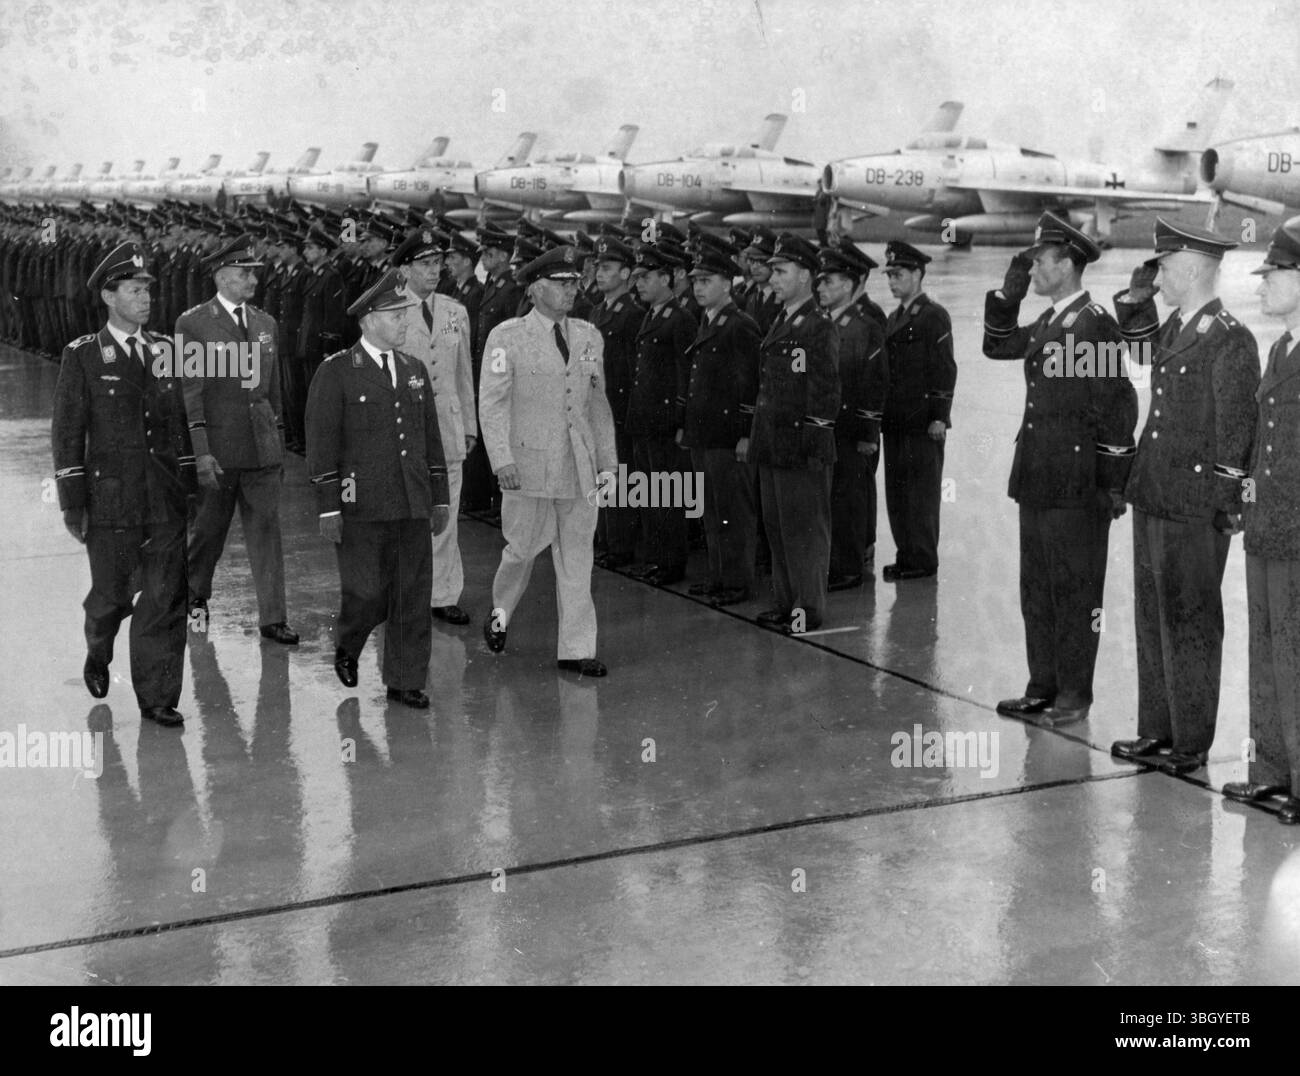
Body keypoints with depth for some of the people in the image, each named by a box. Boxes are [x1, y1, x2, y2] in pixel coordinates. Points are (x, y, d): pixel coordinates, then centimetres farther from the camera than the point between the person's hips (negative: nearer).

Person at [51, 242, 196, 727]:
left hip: (166, 500, 3)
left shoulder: (164, 351, 10)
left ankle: (157, 697, 7)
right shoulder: (83, 356, -2)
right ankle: (98, 656, 42)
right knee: (112, 595, 10)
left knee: (166, 600, -1)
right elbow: (67, 431, -3)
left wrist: (189, 485, 11)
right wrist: (72, 503, -7)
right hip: (110, 499, -3)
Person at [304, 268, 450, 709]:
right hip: (361, 507, -5)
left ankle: (405, 681, 15)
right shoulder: (335, 372, -4)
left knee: (414, 597, 4)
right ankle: (347, 646, 27)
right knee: (368, 595, -4)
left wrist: (440, 498, 15)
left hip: (412, 505, 5)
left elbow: (431, 438, 18)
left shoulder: (414, 370, 14)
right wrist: (328, 507, -11)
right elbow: (321, 442, -6)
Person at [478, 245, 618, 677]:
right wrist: (502, 459, -15)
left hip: (580, 468, 4)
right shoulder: (506, 338, -3)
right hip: (530, 463, -4)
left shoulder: (589, 337, 12)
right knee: (523, 548, 3)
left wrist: (608, 460, 13)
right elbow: (492, 404, -6)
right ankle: (500, 615, 33)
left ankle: (576, 649, 12)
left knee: (577, 560, 5)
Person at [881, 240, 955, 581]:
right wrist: (882, 415, 14)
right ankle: (906, 555, 17)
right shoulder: (893, 318, 17)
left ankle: (922, 560, 4)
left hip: (923, 423, -8)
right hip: (895, 421, 8)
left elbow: (945, 369, -11)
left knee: (921, 493, -2)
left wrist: (939, 418, -16)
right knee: (896, 492, 9)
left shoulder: (934, 316, -7)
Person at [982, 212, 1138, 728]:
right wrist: (1008, 291, 11)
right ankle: (1043, 687, 24)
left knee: (1074, 593, 2)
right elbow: (998, 345, 25)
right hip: (1037, 481, 9)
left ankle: (1074, 696, 11)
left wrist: (1114, 482, -14)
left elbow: (1118, 404, -15)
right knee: (1036, 590, 14)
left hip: (1076, 486, -9)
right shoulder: (1048, 322, 13)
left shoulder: (1095, 323, -13)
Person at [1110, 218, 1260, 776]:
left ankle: (1191, 743, 13)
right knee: (1153, 620, 15)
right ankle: (1158, 730, 26)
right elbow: (1139, 340, 33)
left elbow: (1236, 431, -15)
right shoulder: (1174, 328, 10)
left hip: (1194, 510, -8)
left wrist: (1227, 509, -14)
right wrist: (1136, 295, 15)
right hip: (1152, 499, 8)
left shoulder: (1230, 339, -14)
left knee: (1190, 624, 2)